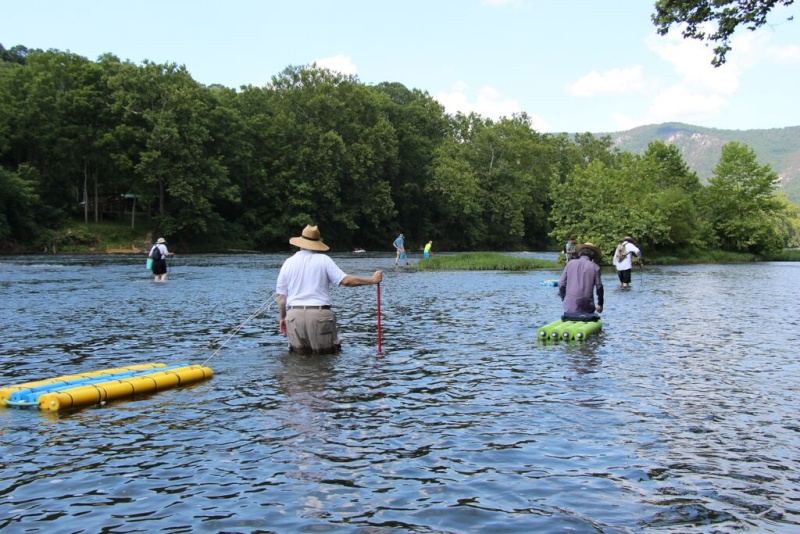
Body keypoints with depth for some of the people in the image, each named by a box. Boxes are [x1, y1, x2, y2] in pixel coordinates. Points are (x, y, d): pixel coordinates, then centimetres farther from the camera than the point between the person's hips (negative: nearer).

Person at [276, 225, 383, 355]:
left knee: (301, 353, 15)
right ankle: (320, 348, -13)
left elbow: (281, 295, 6)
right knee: (328, 351, 10)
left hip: (294, 315, 3)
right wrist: (372, 280, -1)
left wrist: (282, 318, 18)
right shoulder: (323, 259, -2)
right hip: (320, 314, -2)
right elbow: (346, 280, -9)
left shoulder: (288, 262, 6)